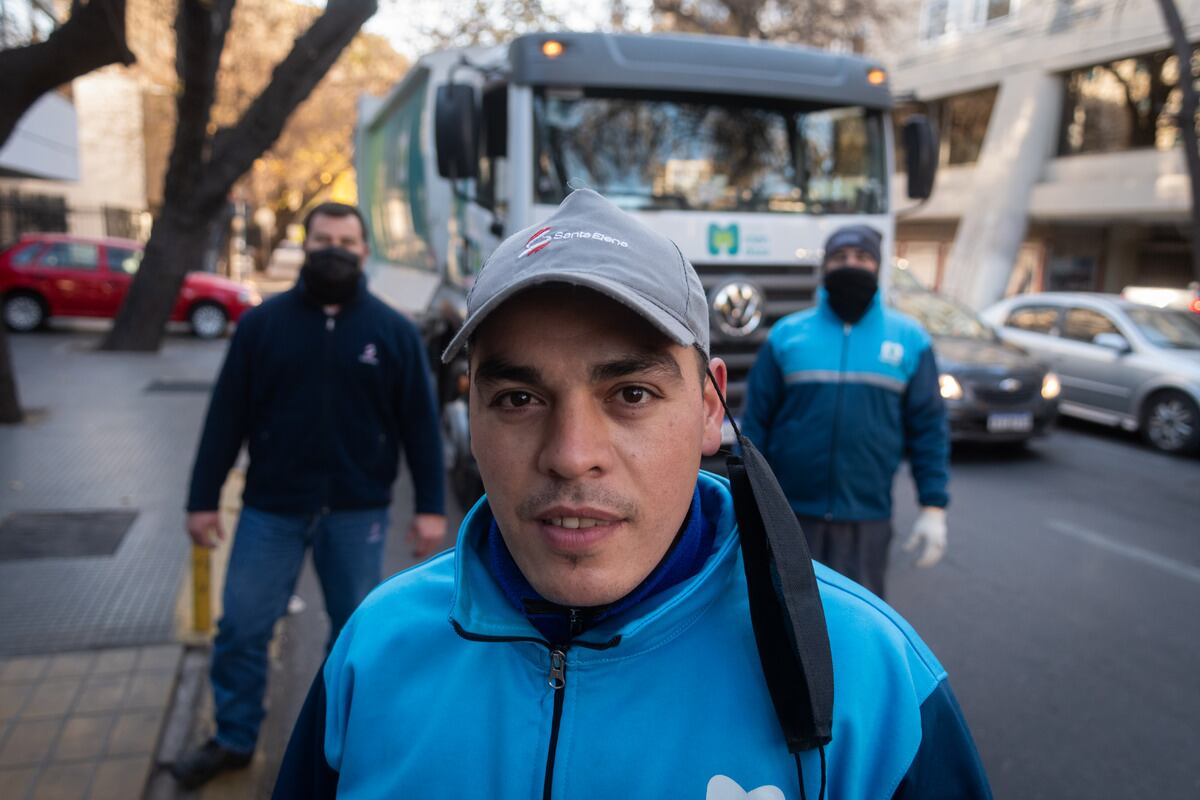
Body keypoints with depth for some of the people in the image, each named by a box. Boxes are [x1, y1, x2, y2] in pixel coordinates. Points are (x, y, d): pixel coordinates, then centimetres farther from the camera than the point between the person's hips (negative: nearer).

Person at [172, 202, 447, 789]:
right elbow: (226, 417, 2)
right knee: (242, 626, 8)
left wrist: (430, 506, -5)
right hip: (271, 508, 1)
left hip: (358, 511, 0)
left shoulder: (393, 331, -1)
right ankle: (234, 738, 29)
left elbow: (420, 423, -1)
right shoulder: (262, 323, 0)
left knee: (355, 629, 12)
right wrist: (203, 498, 1)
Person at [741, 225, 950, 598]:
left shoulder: (909, 339, 4)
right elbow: (756, 420, 4)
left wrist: (934, 506, 0)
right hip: (791, 513, 0)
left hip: (866, 517, 0)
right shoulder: (787, 334, 3)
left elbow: (928, 427, 5)